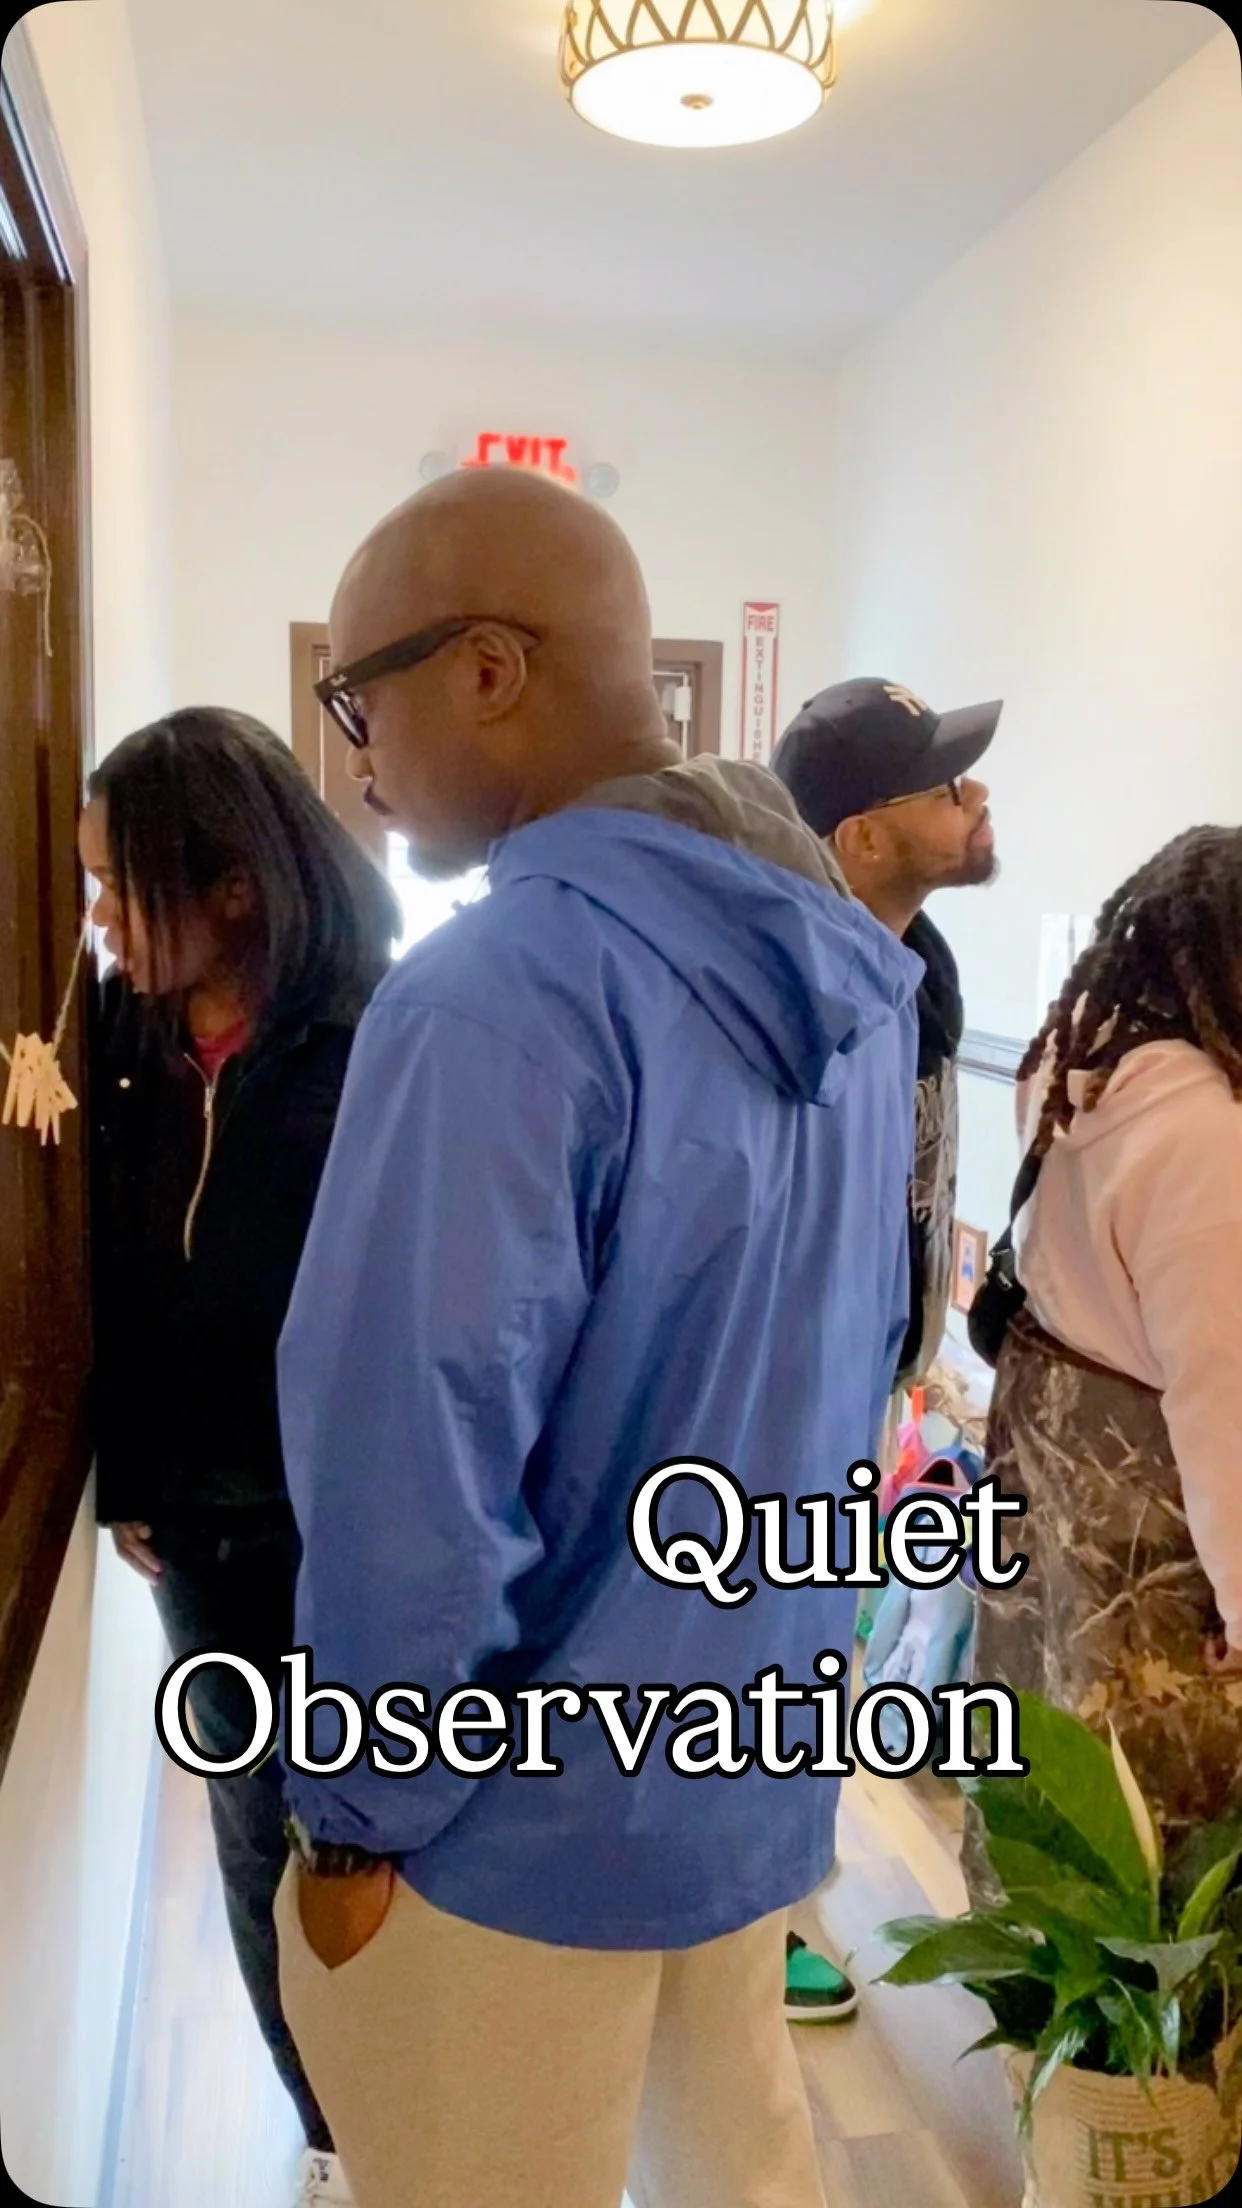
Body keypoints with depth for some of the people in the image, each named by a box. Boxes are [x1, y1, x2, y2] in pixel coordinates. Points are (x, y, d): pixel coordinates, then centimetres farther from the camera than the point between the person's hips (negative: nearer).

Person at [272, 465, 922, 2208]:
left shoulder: (499, 996, -27)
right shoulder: (851, 962, -2)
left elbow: (413, 1479, -26)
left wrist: (359, 1814, -10)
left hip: (535, 1818, -6)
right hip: (768, 1751, 7)